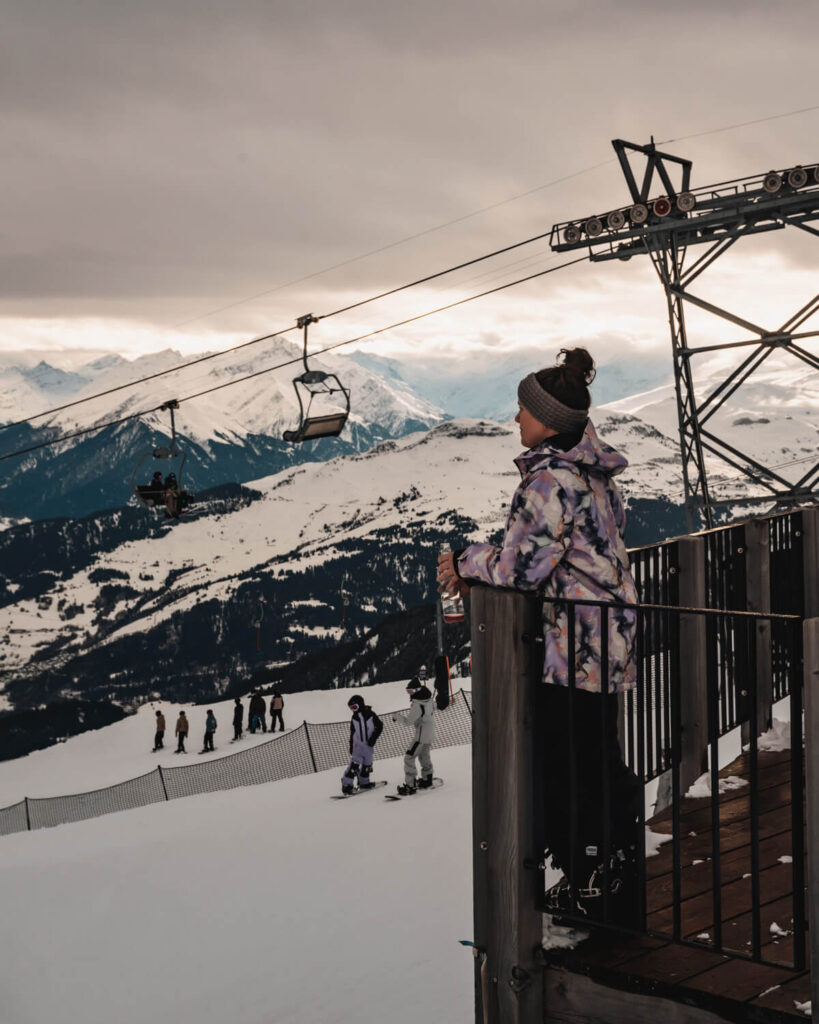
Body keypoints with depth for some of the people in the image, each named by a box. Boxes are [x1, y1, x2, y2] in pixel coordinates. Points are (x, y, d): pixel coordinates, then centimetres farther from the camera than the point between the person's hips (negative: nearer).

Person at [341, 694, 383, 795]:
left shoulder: (370, 715, -5)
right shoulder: (354, 718, 5)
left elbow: (379, 726, -2)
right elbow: (352, 733, 13)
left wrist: (373, 738, -10)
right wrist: (351, 747, 12)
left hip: (369, 745, 0)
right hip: (358, 744, 1)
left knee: (367, 764, 7)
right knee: (354, 764, -12)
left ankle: (364, 782, 26)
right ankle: (347, 784, -12)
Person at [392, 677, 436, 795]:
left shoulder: (418, 705, -26)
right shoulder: (429, 699, 1)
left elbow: (408, 721, -23)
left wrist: (397, 717, -6)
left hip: (421, 735, -9)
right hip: (430, 733, 9)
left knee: (409, 758, -7)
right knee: (424, 756, 26)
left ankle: (409, 786, -8)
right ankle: (427, 780, 39)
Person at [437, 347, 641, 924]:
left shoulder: (550, 479, -20)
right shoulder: (594, 473, 11)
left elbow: (524, 566, -20)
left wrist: (468, 562, -2)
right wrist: (479, 575, 11)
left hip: (574, 648, -10)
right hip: (611, 641, 10)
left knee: (565, 767, 3)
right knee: (602, 756, 20)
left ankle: (583, 883, 12)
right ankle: (627, 859, 32)